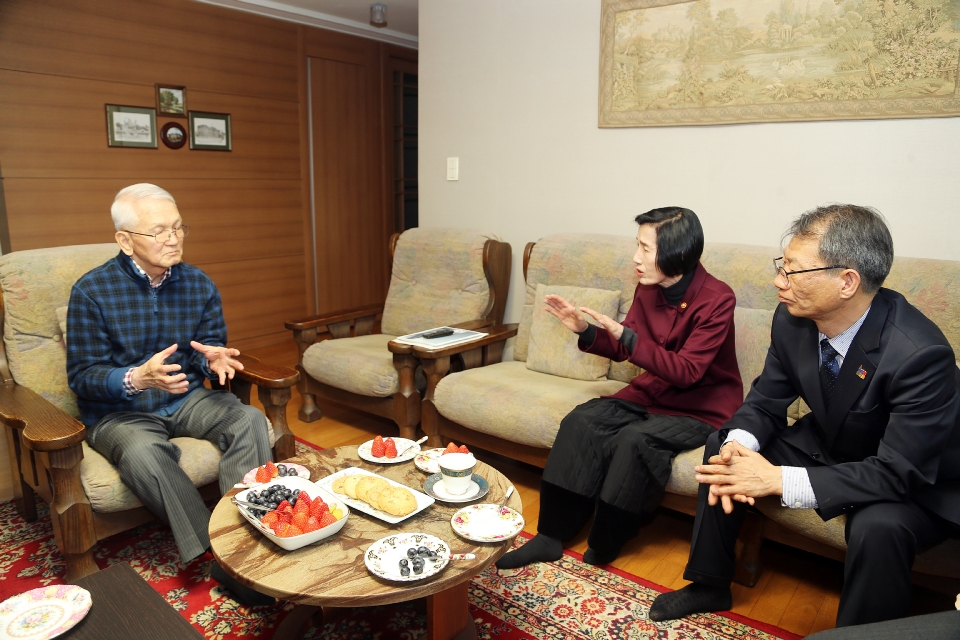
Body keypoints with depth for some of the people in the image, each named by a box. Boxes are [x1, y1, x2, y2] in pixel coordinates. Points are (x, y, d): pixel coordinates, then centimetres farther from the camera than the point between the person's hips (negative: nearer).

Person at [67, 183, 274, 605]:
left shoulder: (198, 284, 2)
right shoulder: (91, 291, -9)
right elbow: (82, 376, -9)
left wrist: (214, 359, -17)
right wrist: (138, 378, -30)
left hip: (187, 399, 4)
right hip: (117, 411, -3)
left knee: (249, 421, -25)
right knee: (141, 453, -36)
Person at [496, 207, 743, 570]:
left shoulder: (716, 299, -19)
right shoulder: (649, 289, -1)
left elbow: (686, 371, -25)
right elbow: (624, 350, 8)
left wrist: (625, 335, -33)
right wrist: (584, 331, -10)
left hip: (702, 408, -6)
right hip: (651, 394, 6)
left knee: (635, 439, -31)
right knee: (580, 421, -16)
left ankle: (603, 547, -9)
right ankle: (551, 537, -10)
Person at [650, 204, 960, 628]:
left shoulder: (920, 353, -33)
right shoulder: (792, 319, -15)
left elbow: (899, 472, -32)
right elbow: (764, 402, -4)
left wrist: (779, 480, -37)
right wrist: (738, 444, -26)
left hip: (916, 483, -6)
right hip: (827, 447, 6)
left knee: (878, 526, -35)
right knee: (723, 448, -3)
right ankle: (709, 585, 15)